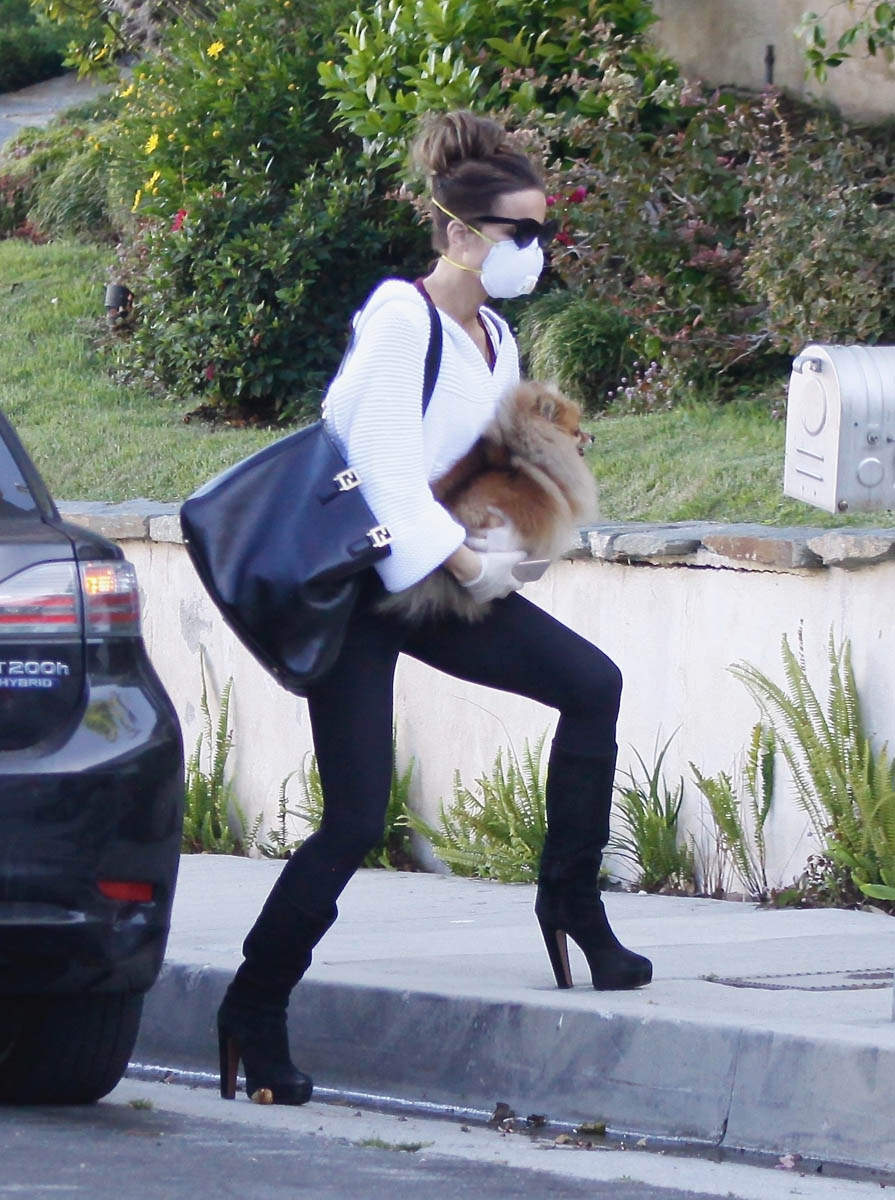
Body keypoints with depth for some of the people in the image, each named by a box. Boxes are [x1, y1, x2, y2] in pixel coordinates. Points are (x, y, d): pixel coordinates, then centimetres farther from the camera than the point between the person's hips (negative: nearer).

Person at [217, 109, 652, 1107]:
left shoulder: (496, 342, 10)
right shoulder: (401, 318, -15)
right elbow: (384, 469, -19)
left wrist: (496, 545, -2)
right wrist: (464, 564, -15)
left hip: (439, 577, 8)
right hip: (356, 583, -8)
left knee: (591, 684, -9)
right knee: (356, 820, -11)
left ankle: (571, 901, 4)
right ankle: (254, 1009, 4)